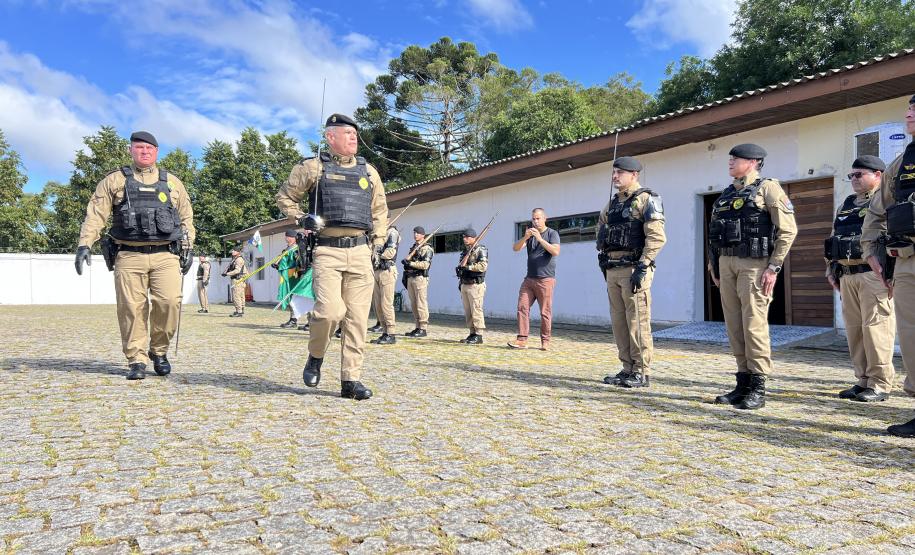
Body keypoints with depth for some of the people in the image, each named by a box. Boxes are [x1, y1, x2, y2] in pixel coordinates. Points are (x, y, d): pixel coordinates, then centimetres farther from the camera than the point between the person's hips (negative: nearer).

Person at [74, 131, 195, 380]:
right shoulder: (115, 181, 12)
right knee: (132, 308, -3)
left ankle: (159, 351, 8)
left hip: (165, 256, 1)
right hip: (129, 256, 0)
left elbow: (186, 218, 19)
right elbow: (95, 214, 4)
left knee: (169, 302, -13)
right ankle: (136, 361, 7)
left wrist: (188, 248, 12)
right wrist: (84, 244, -7)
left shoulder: (173, 183, 16)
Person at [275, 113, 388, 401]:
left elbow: (380, 210, 25)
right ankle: (316, 356, 11)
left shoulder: (368, 171, 17)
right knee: (330, 310, -19)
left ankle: (351, 380, 8)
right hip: (327, 250, -4)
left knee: (357, 318, 0)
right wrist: (302, 219, -2)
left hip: (360, 251, 4)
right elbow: (284, 197, 14)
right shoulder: (314, 167, 6)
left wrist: (378, 243, 15)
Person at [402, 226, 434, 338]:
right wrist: (405, 276, 18)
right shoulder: (413, 247, 21)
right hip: (410, 278, 8)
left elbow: (425, 265, -17)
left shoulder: (427, 248, -5)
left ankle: (423, 328, -6)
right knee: (413, 304, 9)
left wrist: (410, 263, -18)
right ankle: (417, 327, 14)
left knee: (421, 304, -8)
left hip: (420, 278, -8)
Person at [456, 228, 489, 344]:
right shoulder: (465, 251, 19)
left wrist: (468, 267, -23)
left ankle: (478, 335, -5)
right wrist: (460, 282, 24)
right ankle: (472, 333, 16)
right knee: (467, 312, 9)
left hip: (475, 285, -8)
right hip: (464, 285, 8)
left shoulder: (480, 250, -7)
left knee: (476, 310, -9)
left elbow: (483, 266, -21)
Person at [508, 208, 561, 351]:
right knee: (522, 308, -4)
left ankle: (545, 341, 4)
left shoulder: (552, 233, 3)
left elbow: (556, 251, -14)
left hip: (545, 279, -5)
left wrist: (540, 239, -20)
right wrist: (525, 237, -15)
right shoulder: (530, 234, 17)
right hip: (529, 279, 5)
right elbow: (515, 248, 3)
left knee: (545, 312, -4)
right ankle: (522, 339, -3)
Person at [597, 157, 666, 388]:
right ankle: (627, 369, 17)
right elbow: (601, 230, 31)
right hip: (613, 270, 8)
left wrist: (642, 267, -19)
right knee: (619, 322, 9)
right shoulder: (612, 203, 18)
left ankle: (642, 373, 1)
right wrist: (602, 256, 18)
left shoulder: (646, 200, -5)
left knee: (637, 322, -6)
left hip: (634, 269, -8)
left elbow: (657, 237, -14)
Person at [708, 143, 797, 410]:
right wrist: (715, 265, 15)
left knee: (754, 325, -7)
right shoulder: (727, 194, 18)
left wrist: (774, 267, -13)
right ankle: (743, 384, 15)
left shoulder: (767, 188, -2)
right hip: (727, 264, 7)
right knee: (734, 326, 7)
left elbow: (788, 230, -8)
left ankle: (758, 389, 0)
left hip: (754, 265, -7)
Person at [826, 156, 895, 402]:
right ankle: (863, 380, 17)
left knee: (875, 328, -7)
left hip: (873, 274, -8)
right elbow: (833, 239, 26)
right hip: (847, 276, 8)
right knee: (854, 329, 9)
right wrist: (831, 269, 19)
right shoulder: (846, 206, 22)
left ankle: (880, 384, -1)